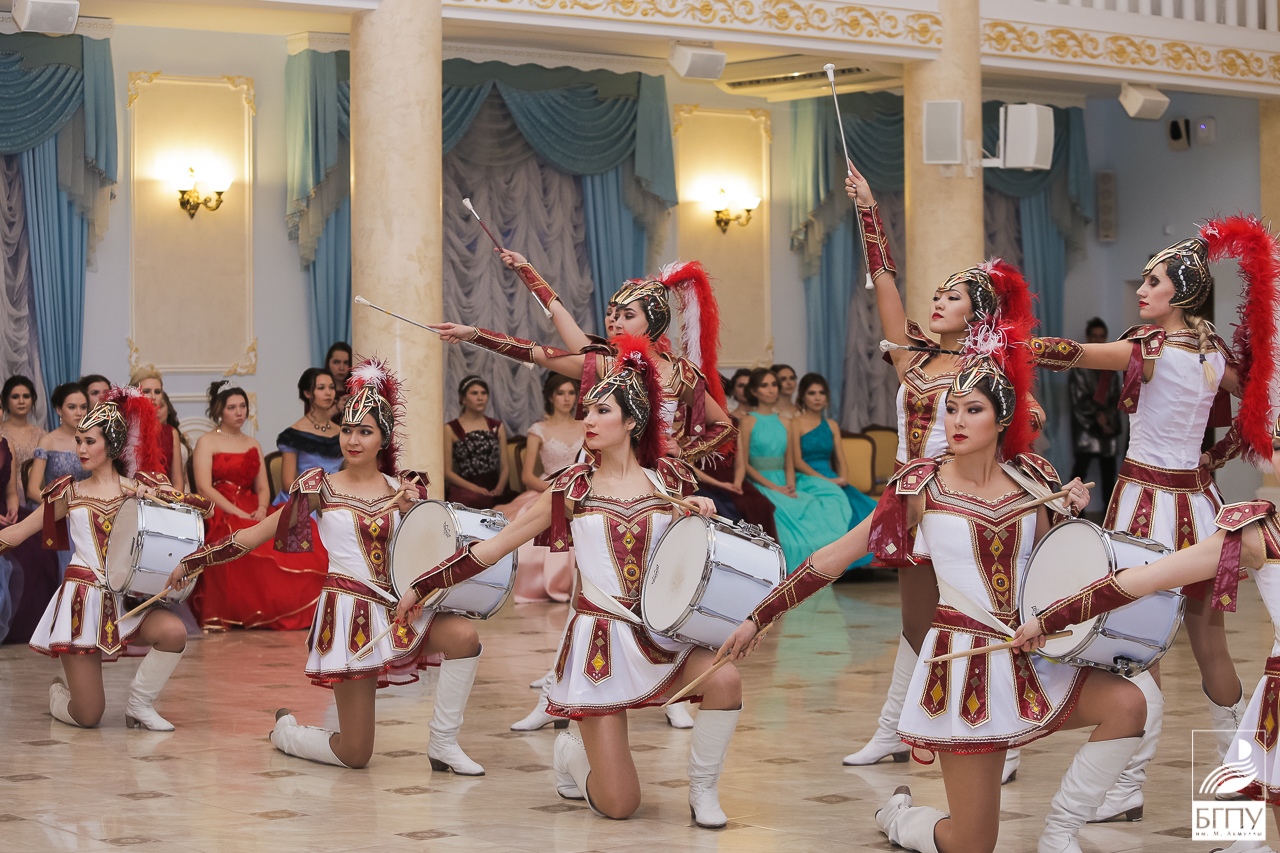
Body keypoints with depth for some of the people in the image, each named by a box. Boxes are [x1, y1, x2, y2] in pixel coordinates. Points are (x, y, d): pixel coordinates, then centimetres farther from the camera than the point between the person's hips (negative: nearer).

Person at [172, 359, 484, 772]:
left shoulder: (402, 489, 7)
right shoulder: (321, 488, -1)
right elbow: (256, 534, 2)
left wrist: (411, 510, -9)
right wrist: (192, 562, 1)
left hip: (398, 608, 3)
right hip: (350, 612, -3)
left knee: (463, 635, -29)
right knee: (354, 756, -4)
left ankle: (443, 745, -11)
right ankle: (285, 730, 30)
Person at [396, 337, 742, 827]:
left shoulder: (671, 478, 3)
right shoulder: (573, 488, 1)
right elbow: (495, 545, 5)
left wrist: (704, 512, -7)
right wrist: (422, 586, 5)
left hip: (663, 632, 2)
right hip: (600, 639, -2)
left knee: (724, 680, -33)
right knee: (618, 806, -9)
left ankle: (702, 788, -5)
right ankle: (572, 755, 28)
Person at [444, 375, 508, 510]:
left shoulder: (497, 427, 20)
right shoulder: (451, 429, 8)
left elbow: (504, 467, 16)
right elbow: (447, 471, 2)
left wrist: (499, 488, -7)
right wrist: (475, 488, -14)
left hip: (493, 492, 3)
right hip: (464, 490, -3)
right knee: (473, 498, -40)